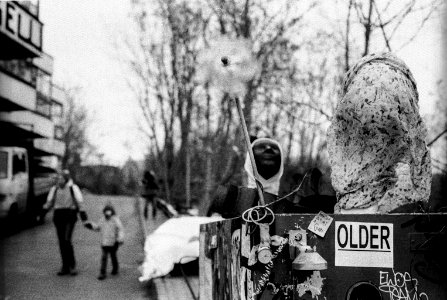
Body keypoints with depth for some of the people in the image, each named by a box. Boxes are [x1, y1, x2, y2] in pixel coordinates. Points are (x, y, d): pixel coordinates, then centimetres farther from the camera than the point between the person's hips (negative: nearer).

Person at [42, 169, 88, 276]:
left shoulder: (73, 188, -3)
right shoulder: (54, 189, 11)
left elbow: (79, 203, -4)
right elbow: (49, 202, 18)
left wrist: (83, 214, -10)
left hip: (70, 216, -5)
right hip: (58, 215, 5)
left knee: (67, 240, -17)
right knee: (61, 242, 5)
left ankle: (72, 265, -5)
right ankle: (65, 267, 11)